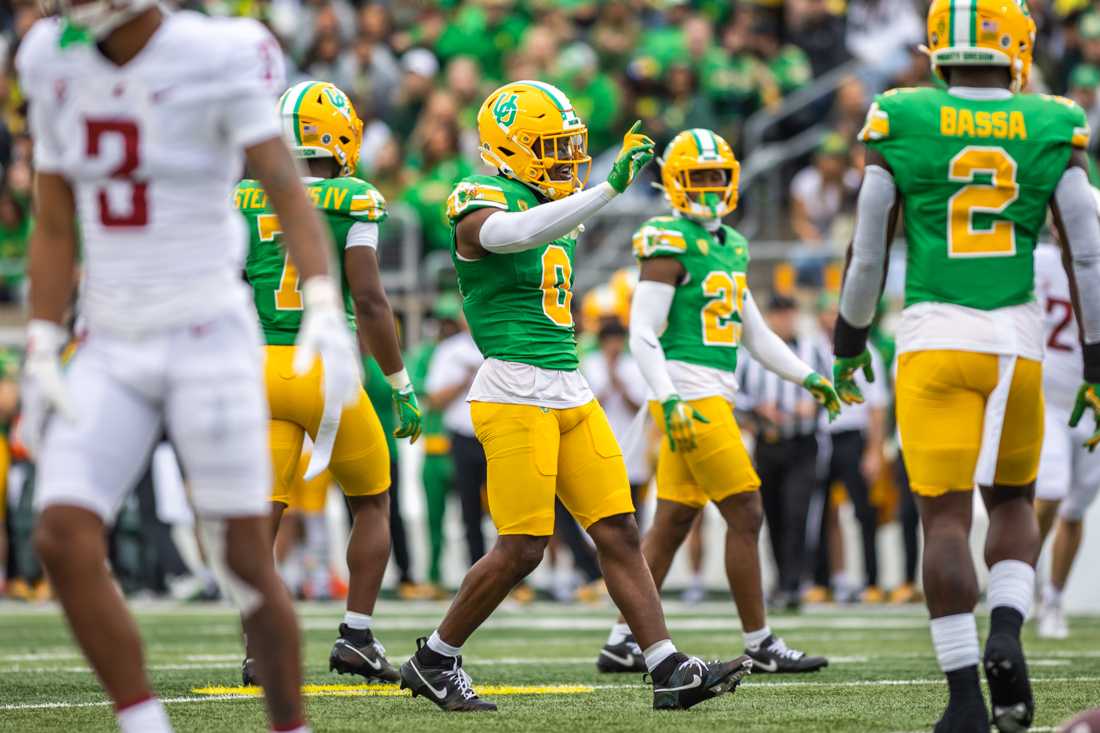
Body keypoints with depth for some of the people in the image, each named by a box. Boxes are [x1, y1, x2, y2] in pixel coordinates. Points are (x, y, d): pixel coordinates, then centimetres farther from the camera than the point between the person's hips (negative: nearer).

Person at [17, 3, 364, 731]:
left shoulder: (219, 61, -13)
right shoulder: (57, 65, 3)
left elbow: (288, 190, -20)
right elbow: (54, 225, 9)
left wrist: (325, 309, -35)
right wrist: (42, 358, 4)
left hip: (209, 341, -5)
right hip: (112, 353, 5)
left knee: (246, 560, -1)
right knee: (63, 540, -12)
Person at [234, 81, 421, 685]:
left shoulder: (245, 203, 6)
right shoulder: (352, 203, -6)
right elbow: (368, 302, -11)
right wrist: (402, 387, -3)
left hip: (263, 367, 3)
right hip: (327, 372, -3)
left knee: (264, 514, 4)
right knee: (371, 503, 15)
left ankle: (258, 653, -4)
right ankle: (356, 637, 9)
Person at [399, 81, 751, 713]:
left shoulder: (553, 211, 18)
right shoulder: (481, 205, -10)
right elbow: (518, 234, -34)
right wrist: (609, 189, -40)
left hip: (571, 394, 8)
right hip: (514, 393, -8)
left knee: (619, 532, 1)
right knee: (522, 549, -9)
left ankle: (670, 672, -2)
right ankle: (435, 661, 8)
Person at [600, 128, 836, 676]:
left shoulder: (731, 246, 17)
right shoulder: (670, 245, -10)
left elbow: (755, 333, 24)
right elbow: (643, 335, -16)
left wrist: (807, 377, 16)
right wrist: (671, 402, -24)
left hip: (712, 397, 9)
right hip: (689, 398, -9)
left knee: (672, 524, 10)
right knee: (745, 515, -7)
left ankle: (622, 642, 14)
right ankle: (760, 645, 0)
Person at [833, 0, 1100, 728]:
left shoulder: (900, 124, -1)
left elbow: (868, 252, 4)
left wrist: (850, 343, 19)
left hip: (934, 340, -1)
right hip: (1018, 339, 1)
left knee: (946, 514, 1)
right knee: (1013, 500, 20)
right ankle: (1006, 632, -4)